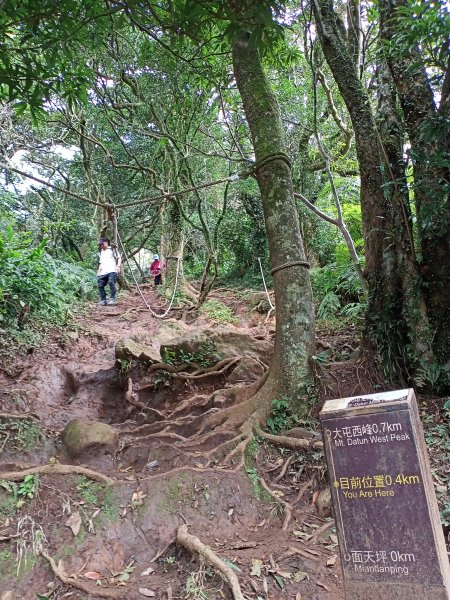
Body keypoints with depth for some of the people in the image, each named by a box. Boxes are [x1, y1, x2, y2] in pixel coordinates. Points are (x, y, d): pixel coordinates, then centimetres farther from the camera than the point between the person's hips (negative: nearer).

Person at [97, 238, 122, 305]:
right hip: (103, 272, 6)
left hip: (112, 271, -6)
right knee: (100, 285, -5)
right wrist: (99, 271, 16)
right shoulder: (100, 253, 27)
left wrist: (118, 266, -12)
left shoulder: (112, 249, 10)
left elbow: (119, 258, 5)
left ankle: (112, 299, -22)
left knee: (111, 282, -26)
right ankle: (103, 300, 5)